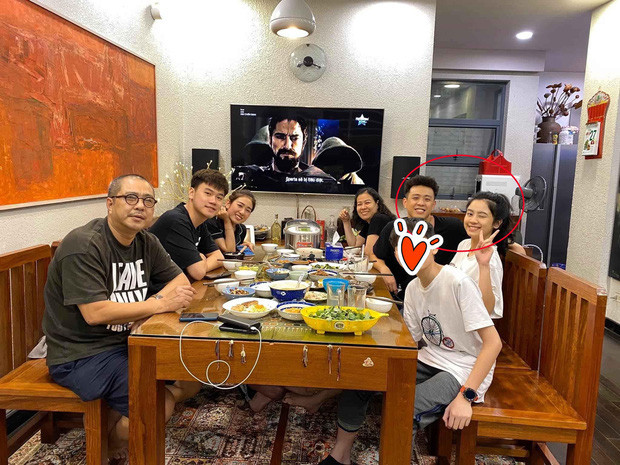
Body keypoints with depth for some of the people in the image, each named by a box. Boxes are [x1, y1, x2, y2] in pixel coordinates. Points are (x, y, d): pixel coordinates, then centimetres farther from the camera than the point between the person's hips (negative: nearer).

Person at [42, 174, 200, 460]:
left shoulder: (146, 242, 4)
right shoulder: (83, 245, -19)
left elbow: (181, 279, 7)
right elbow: (95, 313, -26)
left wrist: (156, 299, -15)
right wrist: (160, 304, -22)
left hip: (129, 340, 8)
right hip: (82, 354, -8)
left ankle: (118, 416, 13)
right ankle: (107, 441, 11)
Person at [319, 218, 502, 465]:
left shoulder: (458, 283, -20)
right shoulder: (412, 288, 2)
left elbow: (493, 343, -20)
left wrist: (466, 396, -26)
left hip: (463, 371, -7)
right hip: (430, 361, 7)